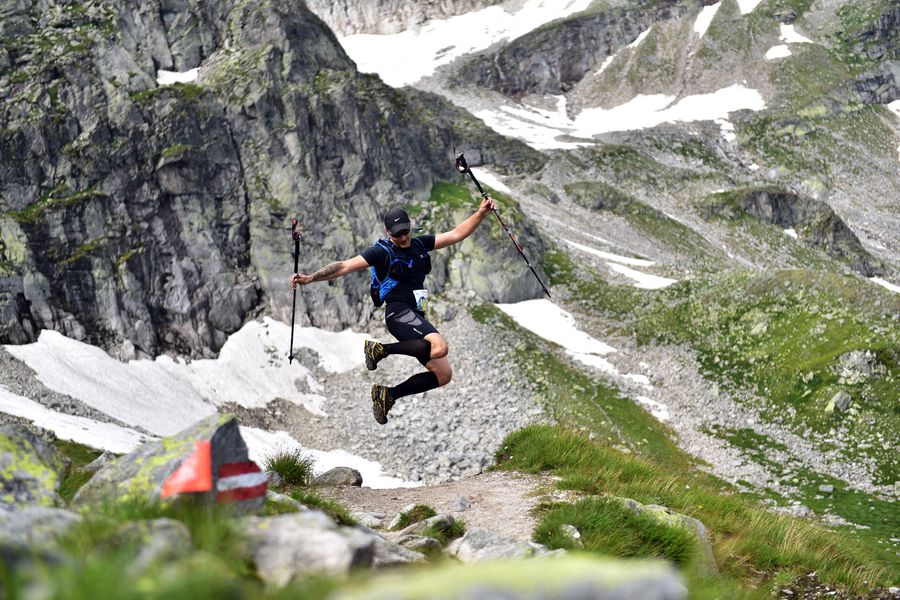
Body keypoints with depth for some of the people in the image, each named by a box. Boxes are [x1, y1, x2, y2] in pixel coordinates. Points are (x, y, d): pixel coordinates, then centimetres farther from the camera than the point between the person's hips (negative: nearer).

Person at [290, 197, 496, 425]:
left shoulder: (420, 244, 15)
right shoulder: (382, 252, -3)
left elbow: (457, 234, 17)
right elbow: (345, 267, -7)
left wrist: (481, 213, 7)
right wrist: (310, 278, -15)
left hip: (417, 316, 8)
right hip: (399, 313, -8)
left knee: (443, 374, 3)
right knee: (440, 347, -33)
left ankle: (389, 394, 10)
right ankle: (381, 349, -19)